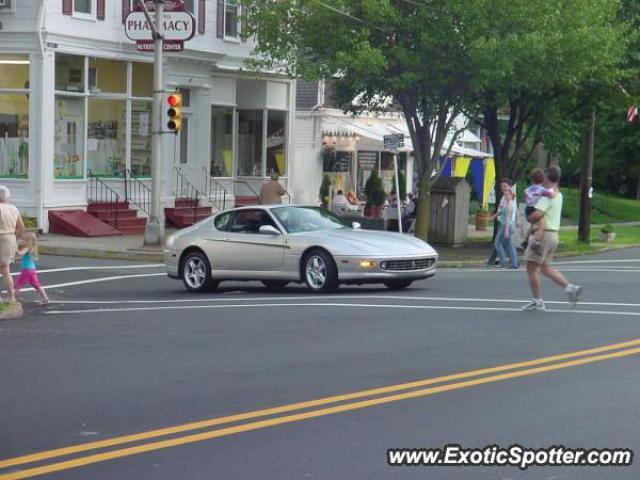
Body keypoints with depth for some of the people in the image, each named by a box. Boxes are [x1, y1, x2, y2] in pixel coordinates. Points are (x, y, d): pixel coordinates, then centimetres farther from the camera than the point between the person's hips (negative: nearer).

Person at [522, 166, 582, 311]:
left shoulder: (547, 195, -16)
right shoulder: (558, 195, 13)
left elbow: (537, 214, -28)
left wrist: (528, 218, -9)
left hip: (543, 234, -9)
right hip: (554, 234, 9)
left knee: (531, 268, 2)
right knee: (545, 268, 19)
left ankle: (537, 301, 5)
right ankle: (570, 288, 8)